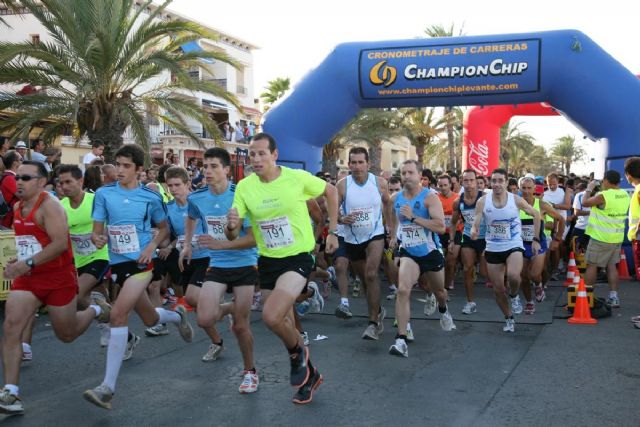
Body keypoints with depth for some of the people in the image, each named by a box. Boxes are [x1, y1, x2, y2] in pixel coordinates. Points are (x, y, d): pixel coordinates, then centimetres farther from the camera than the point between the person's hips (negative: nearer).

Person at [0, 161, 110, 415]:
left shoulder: (49, 206, -17)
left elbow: (60, 244, -27)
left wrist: (28, 263, -31)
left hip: (58, 277, -6)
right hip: (27, 278, 6)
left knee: (66, 335, 10)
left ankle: (97, 310, 41)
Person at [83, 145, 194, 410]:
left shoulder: (150, 197, -3)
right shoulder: (103, 194, 0)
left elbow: (164, 228, 10)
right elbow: (97, 230, 2)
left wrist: (152, 246, -9)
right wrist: (97, 238, -21)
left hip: (141, 262, -4)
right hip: (117, 263, 4)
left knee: (118, 315, -21)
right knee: (150, 319, 17)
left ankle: (108, 387, -17)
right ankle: (178, 316, 55)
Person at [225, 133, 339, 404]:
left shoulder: (298, 178, -14)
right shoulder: (244, 187, -7)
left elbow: (331, 192, 4)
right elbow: (232, 236, -7)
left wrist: (332, 232, 1)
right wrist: (231, 225, -31)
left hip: (298, 258, -4)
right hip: (267, 261, 5)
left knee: (271, 316, -24)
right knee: (284, 326, 14)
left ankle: (298, 353, 7)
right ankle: (308, 374, 38)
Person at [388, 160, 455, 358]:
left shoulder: (430, 197, -16)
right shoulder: (395, 198, -2)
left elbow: (441, 227, -26)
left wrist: (413, 217, -29)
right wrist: (394, 236, 17)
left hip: (431, 253, -1)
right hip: (408, 253, 1)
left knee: (438, 291, 22)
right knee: (403, 290, -23)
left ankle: (443, 311, 60)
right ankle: (401, 339, -23)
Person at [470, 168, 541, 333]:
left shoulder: (515, 199, -9)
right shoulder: (482, 201, -9)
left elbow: (536, 214, 4)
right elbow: (475, 225, -10)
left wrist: (536, 239, 4)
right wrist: (474, 231, -34)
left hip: (513, 246, -2)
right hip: (493, 249, 2)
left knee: (513, 276, -30)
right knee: (498, 288, 7)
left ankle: (514, 296, 5)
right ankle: (509, 318, 31)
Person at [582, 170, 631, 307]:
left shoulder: (603, 196, -20)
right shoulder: (625, 195, 3)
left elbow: (585, 203, -7)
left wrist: (589, 189, 7)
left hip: (600, 237, -7)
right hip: (617, 237, 7)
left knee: (592, 265, 3)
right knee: (611, 265, 13)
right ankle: (614, 296, 10)